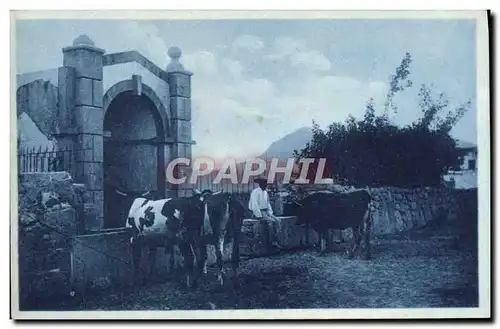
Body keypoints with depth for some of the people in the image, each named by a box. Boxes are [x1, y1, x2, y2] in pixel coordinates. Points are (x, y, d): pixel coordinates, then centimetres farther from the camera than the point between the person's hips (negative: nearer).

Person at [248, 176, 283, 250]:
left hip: (266, 211, 8)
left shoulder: (265, 193, 15)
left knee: (278, 220, -12)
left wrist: (270, 213, 6)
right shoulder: (255, 192, -12)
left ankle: (276, 240, -15)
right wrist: (260, 216, -22)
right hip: (258, 213, -8)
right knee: (271, 221, -27)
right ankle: (273, 242, -20)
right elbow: (254, 205, -19)